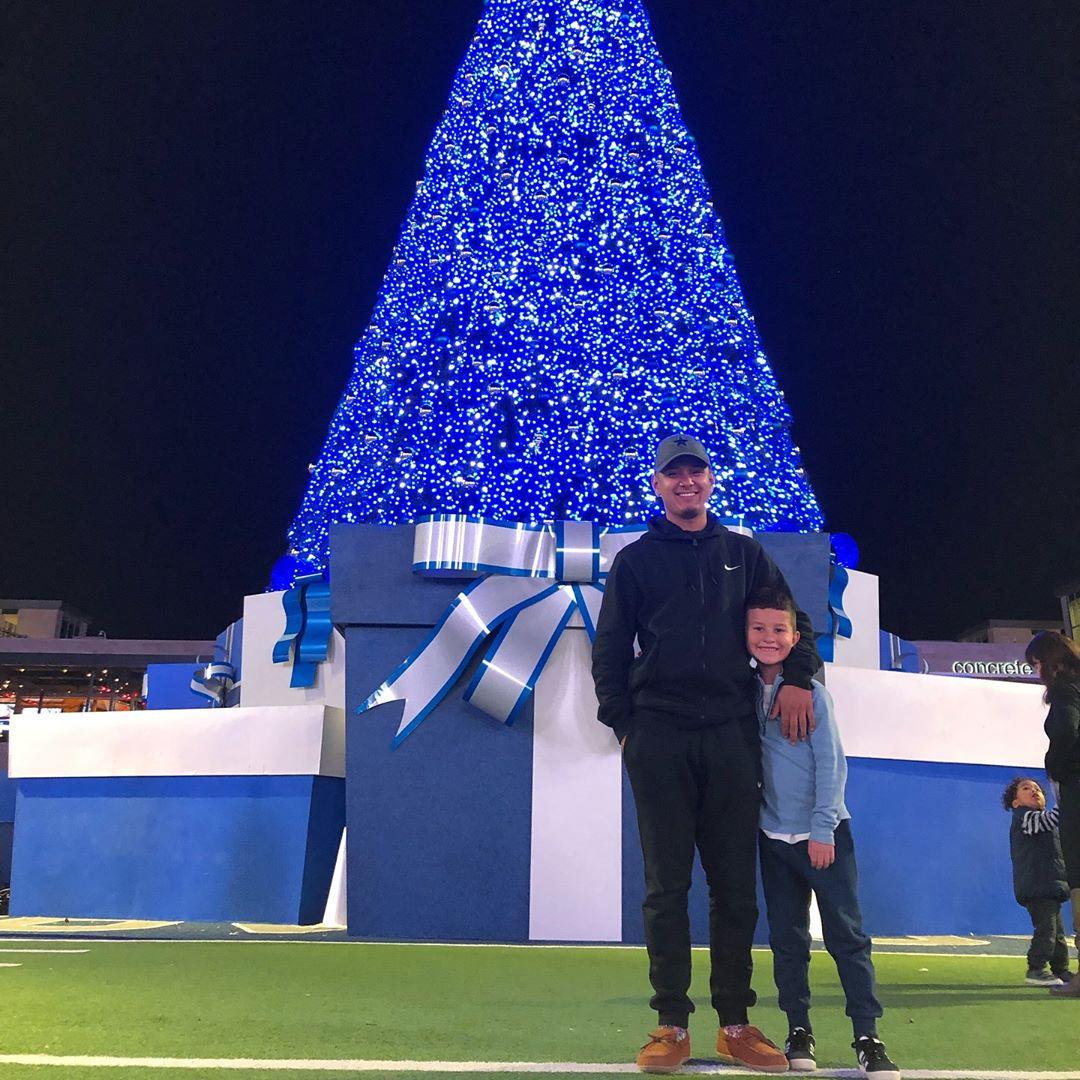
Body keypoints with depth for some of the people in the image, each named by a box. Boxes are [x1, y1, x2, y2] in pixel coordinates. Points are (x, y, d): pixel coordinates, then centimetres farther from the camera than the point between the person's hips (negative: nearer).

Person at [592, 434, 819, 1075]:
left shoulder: (744, 554, 15)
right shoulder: (636, 560, 10)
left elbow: (795, 621, 19)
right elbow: (610, 651, 9)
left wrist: (799, 677, 0)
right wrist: (623, 725, -1)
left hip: (732, 735, 2)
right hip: (659, 738, -1)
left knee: (736, 885, 3)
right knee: (667, 885, -1)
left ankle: (736, 1026, 9)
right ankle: (672, 1026, 4)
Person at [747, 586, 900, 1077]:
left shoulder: (811, 693, -8)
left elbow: (831, 764, -9)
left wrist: (823, 829, -13)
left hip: (824, 833, -4)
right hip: (774, 835, 4)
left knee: (846, 935, -1)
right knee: (787, 938, 9)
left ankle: (867, 1036, 3)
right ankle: (798, 1029, 18)